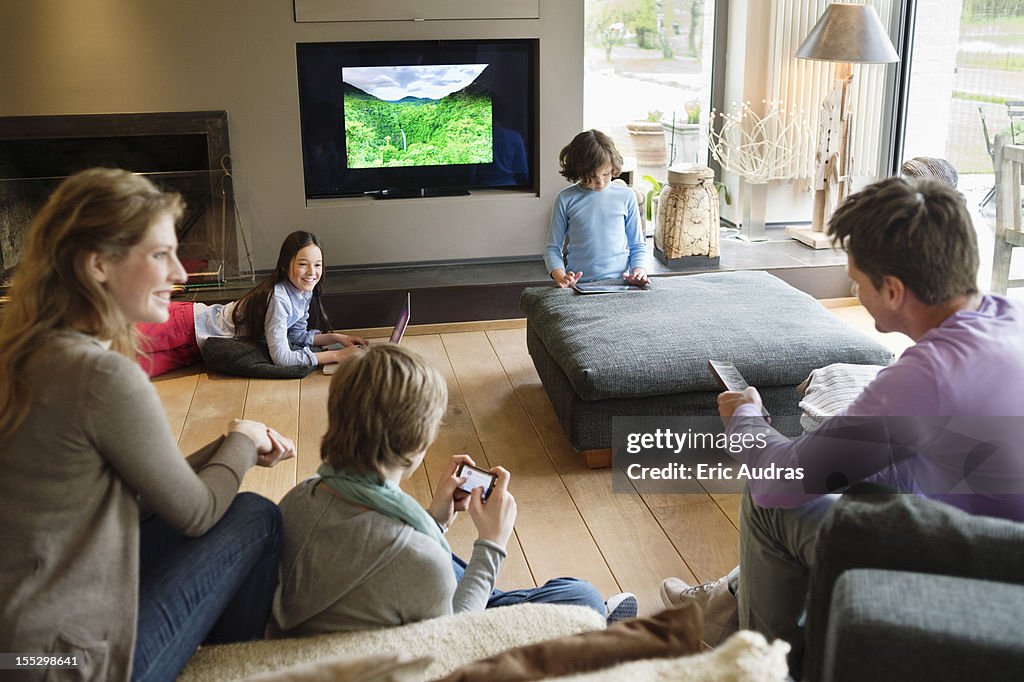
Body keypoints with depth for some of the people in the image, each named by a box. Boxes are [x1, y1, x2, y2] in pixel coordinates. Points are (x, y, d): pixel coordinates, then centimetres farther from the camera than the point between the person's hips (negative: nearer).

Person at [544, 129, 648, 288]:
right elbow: (552, 248, 6)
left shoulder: (626, 196, 7)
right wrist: (561, 277, -12)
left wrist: (639, 271, -6)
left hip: (618, 282, 1)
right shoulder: (566, 199, 3)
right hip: (579, 284, 0)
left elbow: (637, 245, 14)